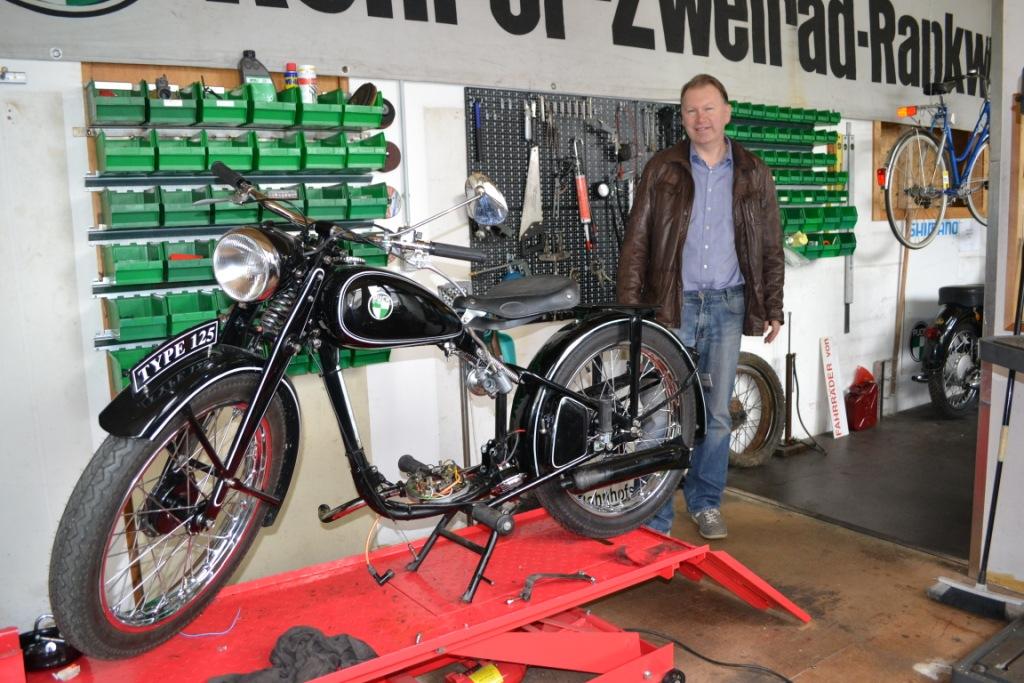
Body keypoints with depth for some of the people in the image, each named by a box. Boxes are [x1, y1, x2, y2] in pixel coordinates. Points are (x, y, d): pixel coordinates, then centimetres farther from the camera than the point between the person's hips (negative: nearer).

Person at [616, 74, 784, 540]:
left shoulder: (753, 174, 8)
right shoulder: (662, 170, 2)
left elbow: (771, 247, 12)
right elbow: (636, 242, 0)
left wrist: (773, 308, 6)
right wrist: (629, 306, -6)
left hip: (728, 306, 2)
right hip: (672, 306, -2)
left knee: (717, 414, 9)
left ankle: (705, 502, 27)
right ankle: (654, 517, 11)